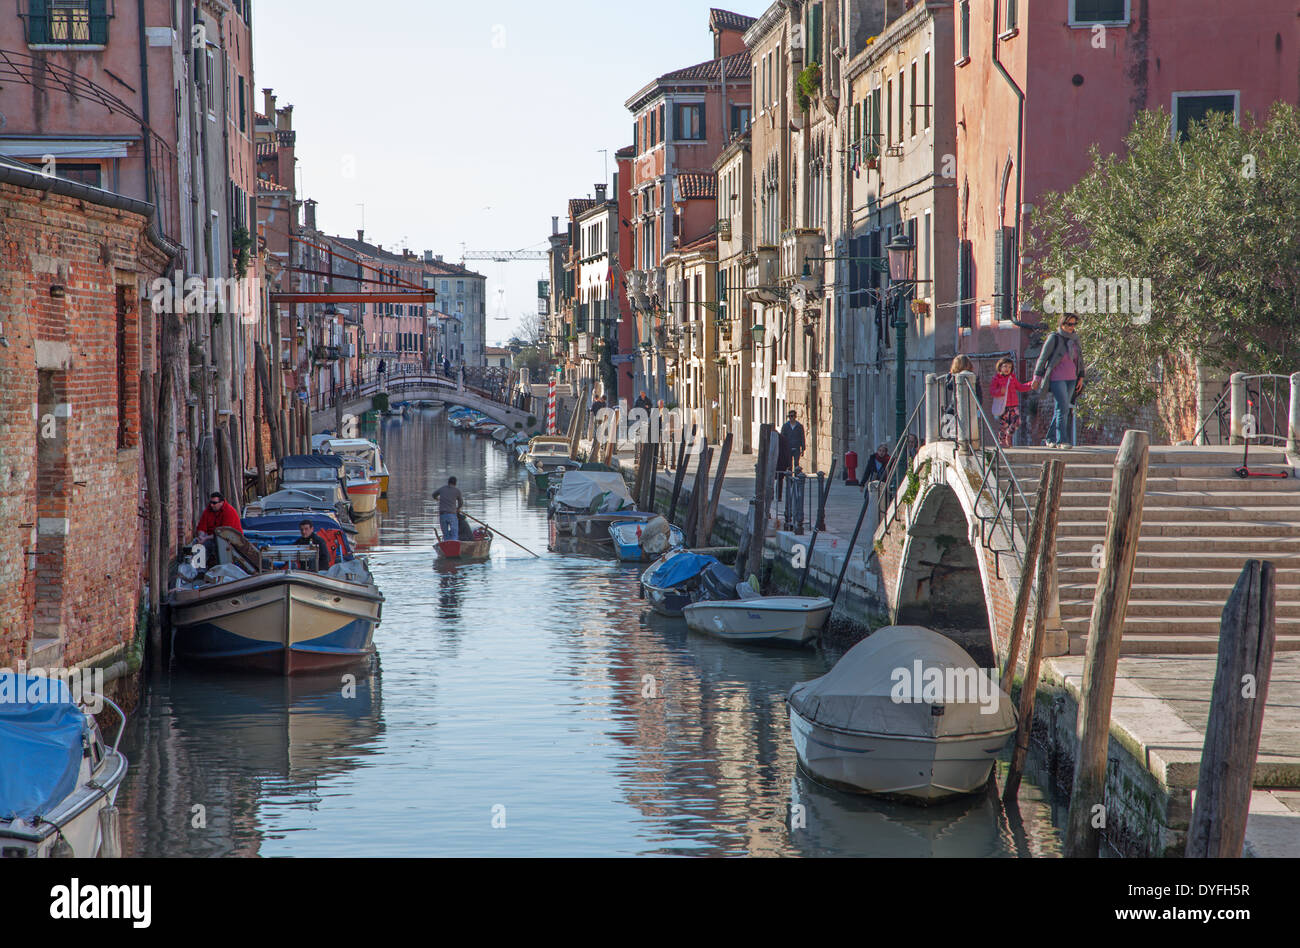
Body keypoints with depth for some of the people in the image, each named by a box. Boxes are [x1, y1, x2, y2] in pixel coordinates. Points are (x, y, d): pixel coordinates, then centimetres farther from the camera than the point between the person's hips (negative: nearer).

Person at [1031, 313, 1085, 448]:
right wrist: (1037, 377, -4)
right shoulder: (1054, 338, -6)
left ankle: (1050, 439, 16)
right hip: (1057, 379, -6)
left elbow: (1080, 359, 20)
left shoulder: (1075, 339, 11)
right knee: (1063, 408, -13)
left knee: (1061, 409, 7)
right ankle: (1061, 441, -12)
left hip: (1071, 379, 6)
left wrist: (1081, 377, 14)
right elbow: (1043, 357, -3)